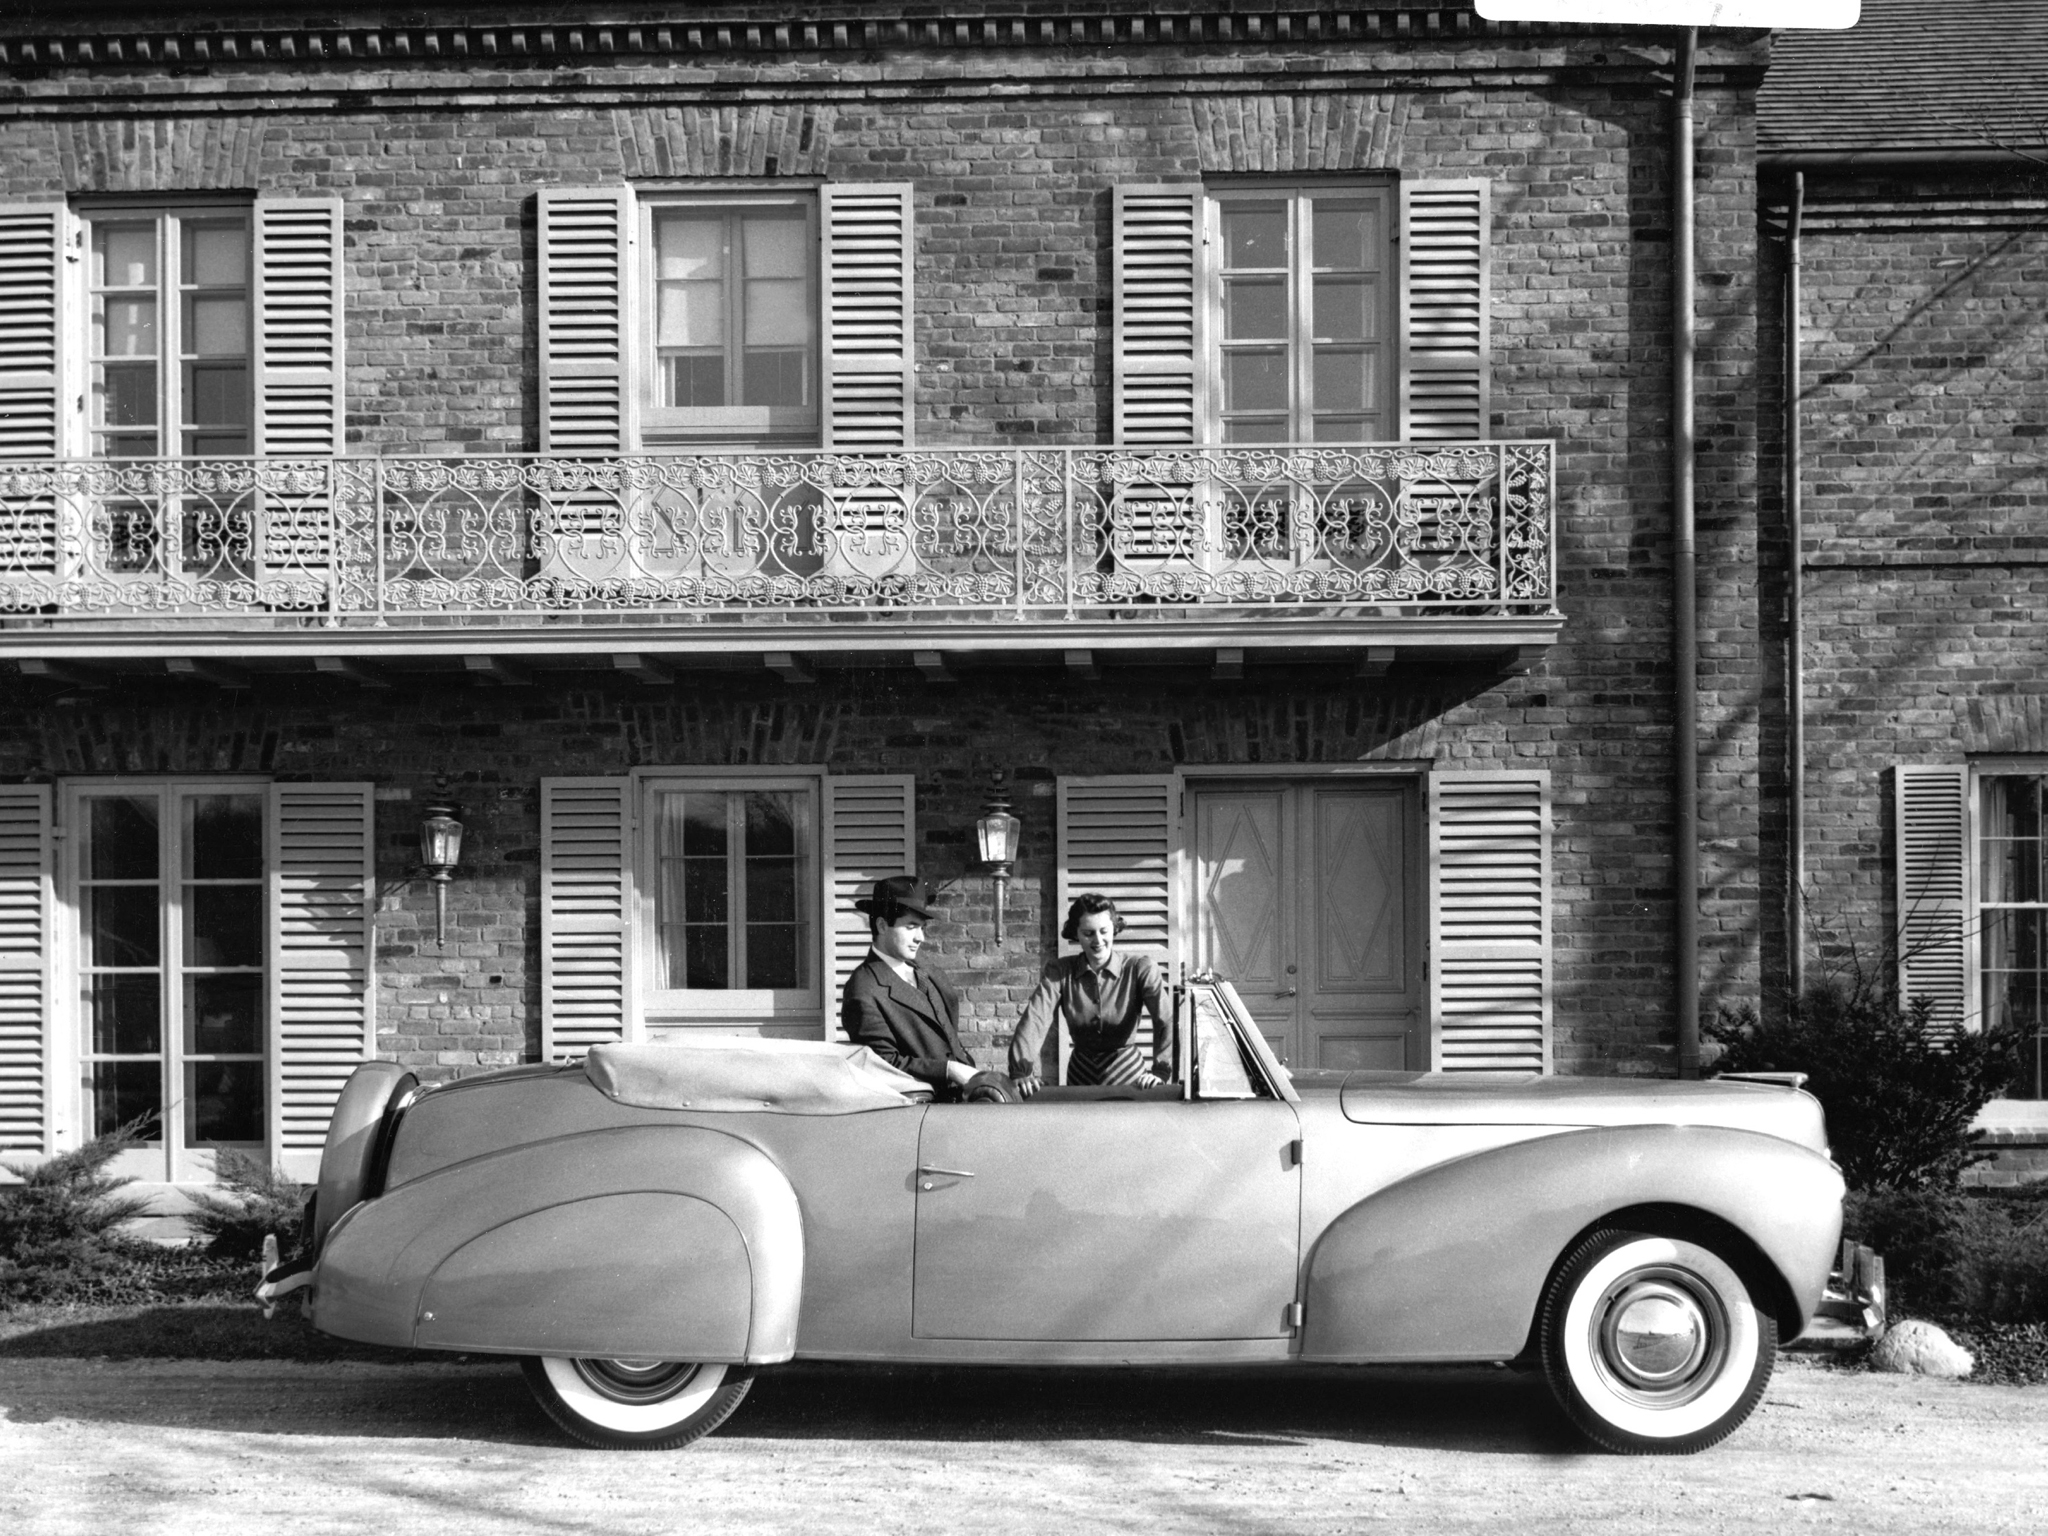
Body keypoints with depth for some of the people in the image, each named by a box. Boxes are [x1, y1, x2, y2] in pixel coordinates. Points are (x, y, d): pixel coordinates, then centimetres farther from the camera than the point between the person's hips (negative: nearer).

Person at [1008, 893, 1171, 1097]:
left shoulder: (1140, 968, -6)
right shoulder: (1059, 972, 0)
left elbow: (1165, 1019, -19)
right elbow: (1034, 1020, -13)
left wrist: (1160, 1071, -35)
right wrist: (1022, 1072, -30)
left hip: (1128, 1076, -2)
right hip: (1081, 1078, 2)